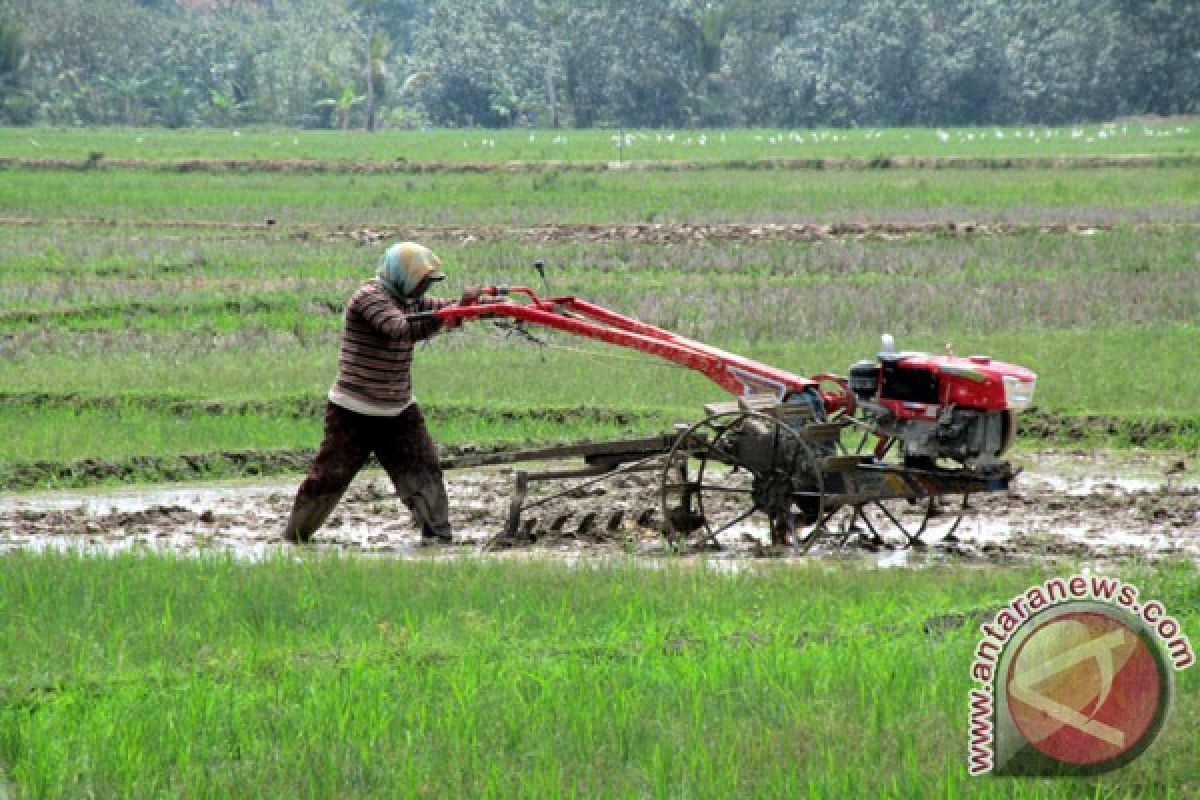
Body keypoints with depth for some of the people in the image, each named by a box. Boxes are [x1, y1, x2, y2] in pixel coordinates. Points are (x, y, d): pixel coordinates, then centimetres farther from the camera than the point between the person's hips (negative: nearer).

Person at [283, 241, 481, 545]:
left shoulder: (410, 300, 9)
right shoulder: (369, 297, -19)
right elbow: (403, 330, -33)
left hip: (399, 411, 7)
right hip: (354, 413, -7)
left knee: (423, 469, -6)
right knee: (329, 475, 0)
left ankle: (438, 536, -4)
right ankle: (295, 536, 15)